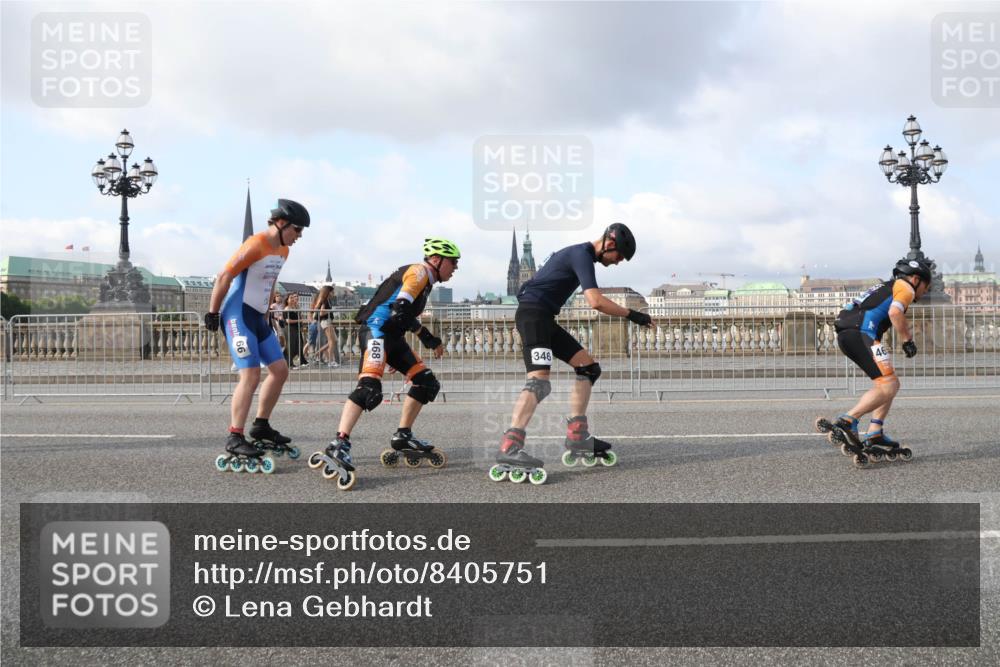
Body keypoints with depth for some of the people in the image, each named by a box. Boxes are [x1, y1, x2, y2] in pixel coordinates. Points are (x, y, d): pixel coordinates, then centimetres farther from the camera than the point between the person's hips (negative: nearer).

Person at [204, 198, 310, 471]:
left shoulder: (283, 251, 11)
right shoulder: (256, 245, -17)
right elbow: (224, 277, -18)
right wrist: (212, 313, -14)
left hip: (257, 317, 9)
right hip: (238, 315, -9)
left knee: (280, 370, 9)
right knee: (251, 374, -16)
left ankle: (261, 427, 21)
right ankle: (234, 440, -10)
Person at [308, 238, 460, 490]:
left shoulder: (424, 279, 25)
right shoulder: (419, 272, -5)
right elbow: (400, 308, -20)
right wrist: (427, 336, -22)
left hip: (393, 335, 10)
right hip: (377, 330, -10)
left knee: (427, 382, 8)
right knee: (369, 388, -27)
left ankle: (403, 437, 17)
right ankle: (339, 446, -35)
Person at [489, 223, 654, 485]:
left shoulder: (580, 254, 20)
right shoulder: (582, 254, -12)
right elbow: (595, 301, -23)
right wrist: (631, 314, -15)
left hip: (545, 318, 11)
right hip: (533, 313, -11)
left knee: (588, 368, 11)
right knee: (540, 380, -26)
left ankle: (577, 440, 8)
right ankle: (508, 451, -38)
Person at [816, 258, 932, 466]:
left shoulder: (887, 287, 36)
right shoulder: (906, 287, 8)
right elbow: (895, 312, -11)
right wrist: (907, 341, -3)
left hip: (845, 335, 9)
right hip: (860, 332, -9)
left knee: (892, 384, 13)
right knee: (887, 386, -14)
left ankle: (874, 435, 5)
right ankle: (846, 422, -22)